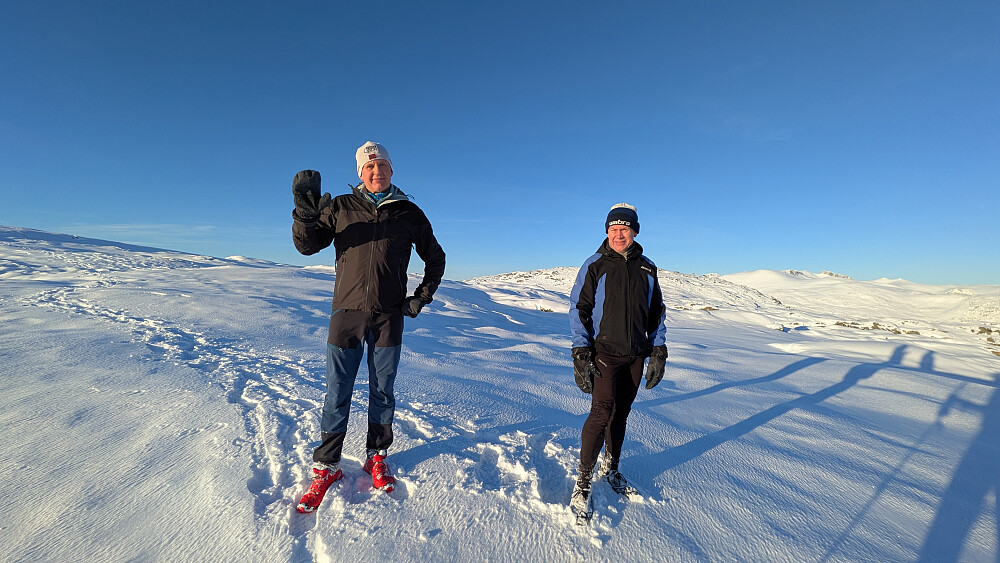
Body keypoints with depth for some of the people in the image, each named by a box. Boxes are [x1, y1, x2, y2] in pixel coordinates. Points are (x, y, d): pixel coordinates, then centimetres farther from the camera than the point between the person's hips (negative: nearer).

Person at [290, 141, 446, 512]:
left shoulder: (410, 213, 6)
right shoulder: (340, 207, 6)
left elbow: (435, 258, 14)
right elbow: (307, 245, 3)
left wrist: (422, 297, 6)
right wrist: (306, 214, -17)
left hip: (389, 316, 1)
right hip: (347, 313, 0)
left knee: (382, 390, 11)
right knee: (338, 392, 7)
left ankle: (377, 456, 30)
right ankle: (326, 465, 25)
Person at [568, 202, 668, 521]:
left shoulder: (647, 268, 7)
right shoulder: (595, 266, -5)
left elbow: (657, 313, 14)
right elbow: (579, 310, -7)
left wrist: (658, 353, 8)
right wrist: (581, 354, -14)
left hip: (636, 356, 4)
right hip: (605, 354, -4)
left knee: (621, 414, 13)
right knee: (602, 413, -11)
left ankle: (610, 469, 33)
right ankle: (583, 484, 4)